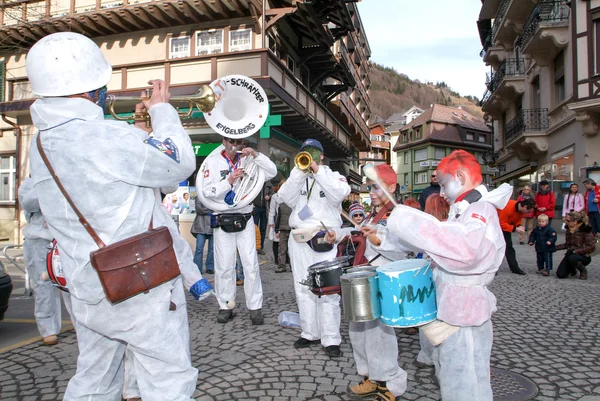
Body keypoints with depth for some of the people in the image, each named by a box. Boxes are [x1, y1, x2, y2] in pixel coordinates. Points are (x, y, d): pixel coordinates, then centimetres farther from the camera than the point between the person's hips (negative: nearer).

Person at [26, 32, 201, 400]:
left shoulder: (42, 144, 3)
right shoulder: (108, 137, -24)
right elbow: (181, 163, -11)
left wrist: (135, 122, 15)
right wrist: (162, 110, 1)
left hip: (89, 289, 8)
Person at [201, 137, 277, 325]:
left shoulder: (247, 161, 10)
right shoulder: (213, 161, 4)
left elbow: (272, 172, 1)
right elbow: (207, 191, -6)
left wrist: (256, 155, -9)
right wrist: (229, 181, -16)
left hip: (245, 220, 1)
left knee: (251, 265, 1)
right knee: (224, 266, 4)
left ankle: (255, 307, 7)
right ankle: (225, 307, 15)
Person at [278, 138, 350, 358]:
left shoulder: (333, 176, 10)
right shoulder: (296, 178, 18)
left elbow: (340, 194, -12)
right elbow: (286, 198, -2)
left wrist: (318, 171, -12)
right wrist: (300, 171, -9)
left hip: (325, 239, -4)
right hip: (299, 239, 4)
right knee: (303, 288, 7)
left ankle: (331, 338, -1)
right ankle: (310, 333, 18)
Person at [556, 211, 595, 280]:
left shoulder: (585, 230, -13)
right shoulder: (568, 230, 8)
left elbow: (591, 247, -20)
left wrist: (575, 251, -26)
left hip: (583, 256, -5)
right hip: (570, 255, 5)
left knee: (572, 258, -41)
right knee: (560, 274, -11)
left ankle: (583, 270, -7)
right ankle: (572, 269, 24)